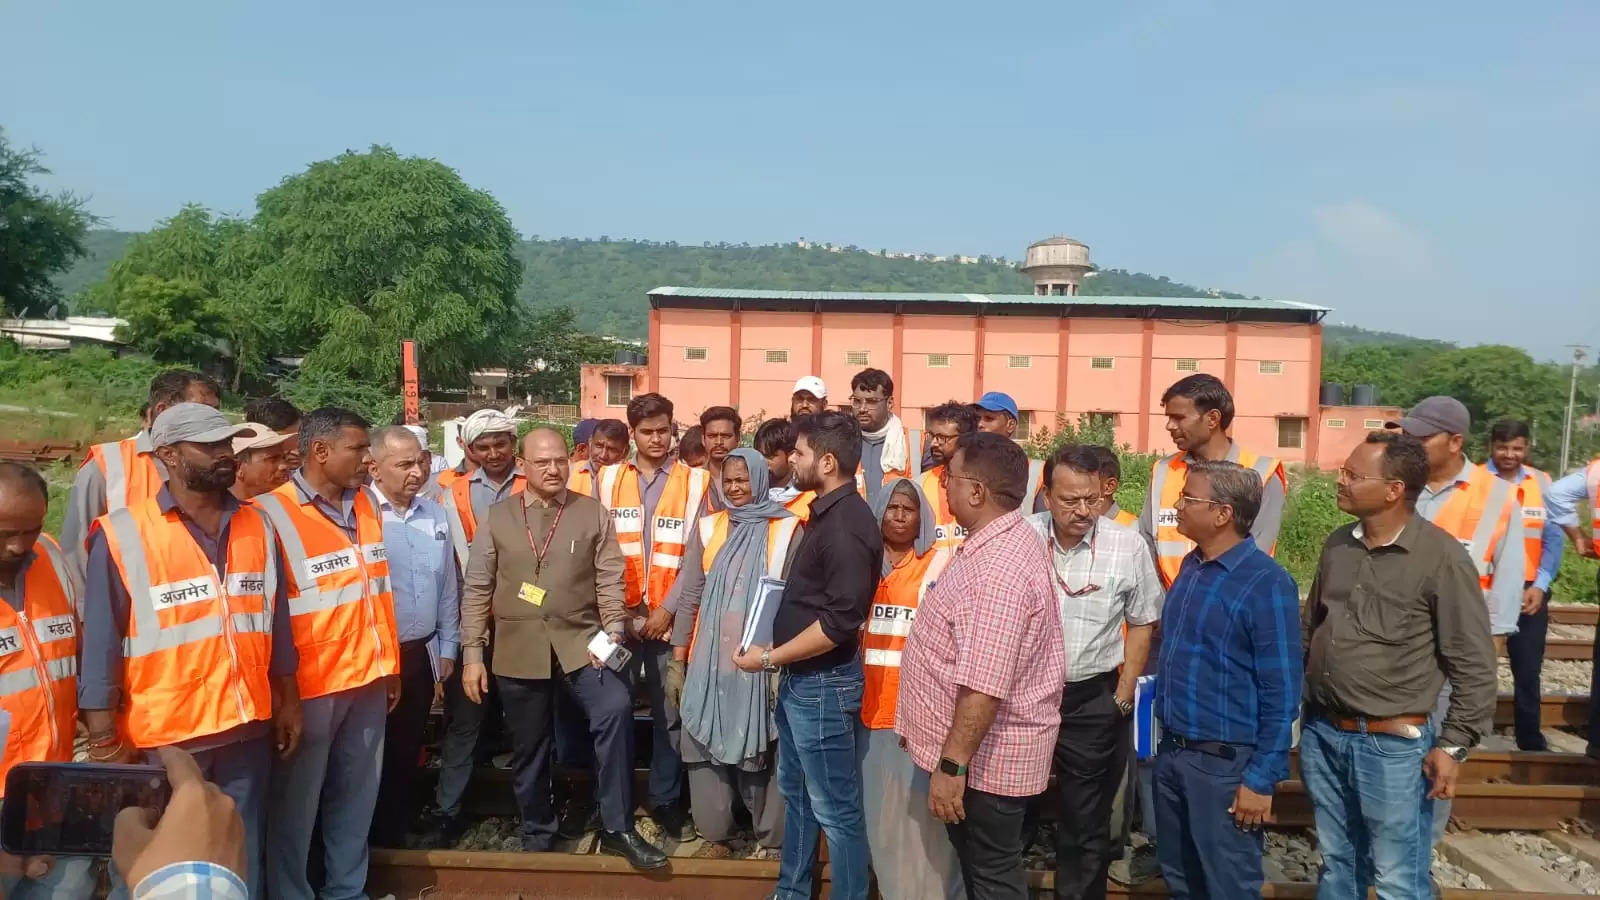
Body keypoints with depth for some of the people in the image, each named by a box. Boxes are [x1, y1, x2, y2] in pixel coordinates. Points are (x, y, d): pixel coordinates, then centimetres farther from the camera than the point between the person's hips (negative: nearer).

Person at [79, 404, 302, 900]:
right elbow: (100, 646, -8)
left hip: (248, 730, 4)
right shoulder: (122, 536, -10)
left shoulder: (258, 527, 3)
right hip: (162, 739, -3)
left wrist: (288, 701, 11)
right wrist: (105, 740, -8)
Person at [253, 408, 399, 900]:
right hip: (309, 686, -6)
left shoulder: (367, 504, 8)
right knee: (296, 805, 10)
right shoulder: (274, 513, -12)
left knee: (357, 798, 17)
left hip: (368, 679, 6)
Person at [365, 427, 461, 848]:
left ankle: (395, 835, 29)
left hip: (422, 653, 5)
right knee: (376, 755, 8)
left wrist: (447, 647, 13)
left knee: (407, 752, 15)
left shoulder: (436, 515, 6)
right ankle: (373, 841, 24)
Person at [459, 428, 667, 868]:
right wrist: (472, 653, 0)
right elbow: (476, 589, 4)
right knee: (528, 748, 12)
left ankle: (618, 829, -11)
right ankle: (536, 835, 35)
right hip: (518, 649, 2)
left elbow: (610, 581, 0)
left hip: (580, 642, -1)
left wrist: (612, 635, -12)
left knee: (616, 708, -24)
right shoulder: (496, 517, 4)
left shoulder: (594, 513, 3)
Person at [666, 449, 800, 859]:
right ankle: (715, 834, 23)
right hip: (709, 659, 3)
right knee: (705, 744, 8)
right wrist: (677, 660, 5)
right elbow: (689, 595, 7)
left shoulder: (786, 530, -3)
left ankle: (772, 839, 20)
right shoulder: (707, 528, 6)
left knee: (763, 747, 5)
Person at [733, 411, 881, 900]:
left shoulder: (847, 525, -22)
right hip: (800, 679, 10)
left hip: (824, 684, -10)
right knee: (796, 791, 22)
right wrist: (779, 660, 11)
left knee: (835, 806, 4)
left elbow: (840, 622, -26)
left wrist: (769, 658, -18)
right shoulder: (826, 513, 9)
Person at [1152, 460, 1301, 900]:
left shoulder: (1266, 583, -17)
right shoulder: (1190, 566, 6)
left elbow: (1281, 692, -15)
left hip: (1225, 763, -7)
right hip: (1171, 751, 7)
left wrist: (1261, 779, -15)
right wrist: (1167, 739, 13)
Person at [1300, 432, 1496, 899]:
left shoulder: (1441, 556, -14)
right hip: (1321, 734, 6)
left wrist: (1452, 744, -11)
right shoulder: (1338, 543, 5)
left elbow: (1474, 664, -10)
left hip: (1394, 745, -5)